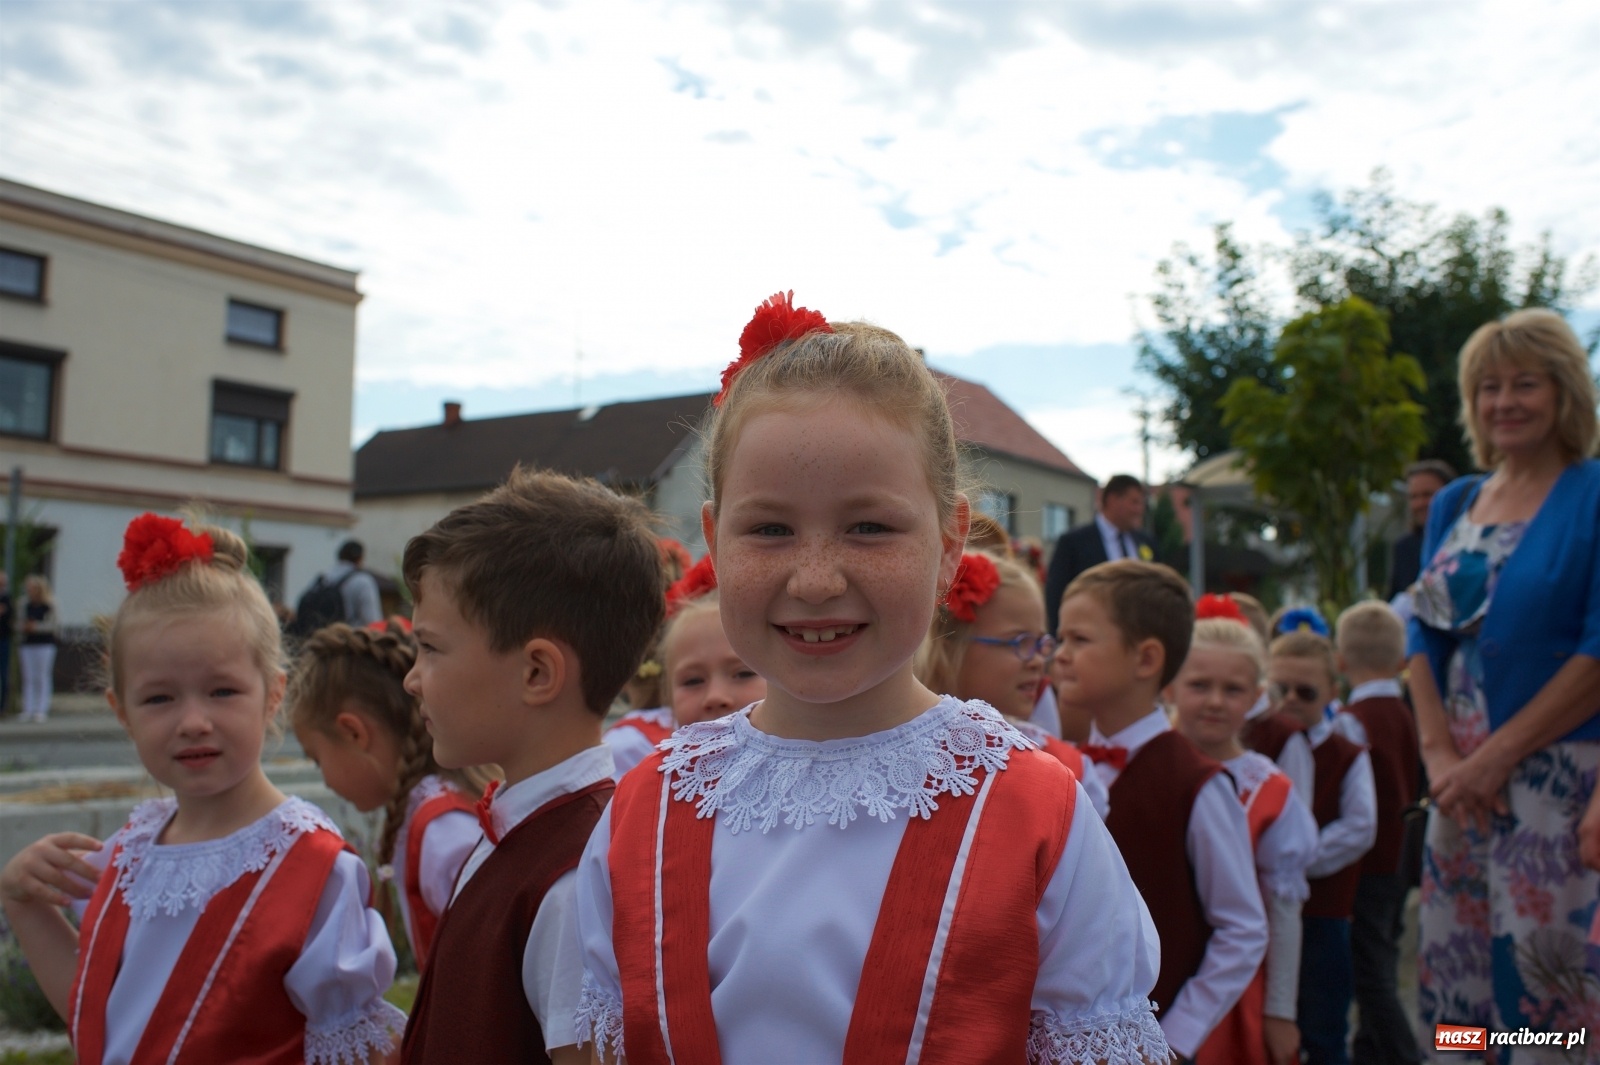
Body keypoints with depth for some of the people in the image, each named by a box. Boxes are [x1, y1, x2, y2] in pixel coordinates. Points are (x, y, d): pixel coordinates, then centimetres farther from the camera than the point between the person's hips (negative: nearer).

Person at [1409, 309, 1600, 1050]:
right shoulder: (1453, 504, 12)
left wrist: (1495, 757, -13)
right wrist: (1439, 753, -5)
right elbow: (1425, 635, 9)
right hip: (1463, 779, 6)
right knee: (1454, 973, 10)